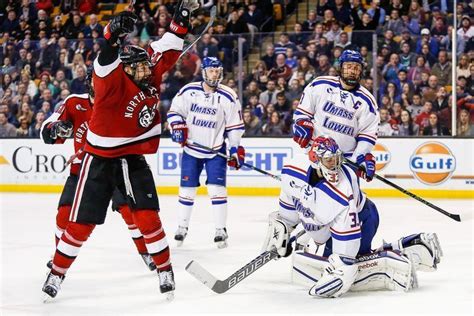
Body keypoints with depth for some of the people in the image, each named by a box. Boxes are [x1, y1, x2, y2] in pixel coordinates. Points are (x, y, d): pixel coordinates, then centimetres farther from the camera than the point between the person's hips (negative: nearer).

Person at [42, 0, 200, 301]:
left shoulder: (151, 73, -5)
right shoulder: (113, 82, -23)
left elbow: (169, 47, 4)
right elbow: (104, 66, -46)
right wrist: (114, 37, -63)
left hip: (133, 159, 4)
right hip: (100, 160, -4)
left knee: (147, 215, -9)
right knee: (81, 223, 2)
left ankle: (165, 270, 5)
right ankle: (57, 273, 19)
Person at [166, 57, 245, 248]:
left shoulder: (228, 97, -8)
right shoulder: (189, 91, -5)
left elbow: (235, 125, -3)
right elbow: (174, 111, 6)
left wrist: (236, 149, -7)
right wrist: (177, 127, -11)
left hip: (216, 150, -1)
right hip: (191, 148, 2)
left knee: (216, 188, -9)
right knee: (187, 188, 6)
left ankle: (220, 230, -1)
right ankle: (182, 227, 21)